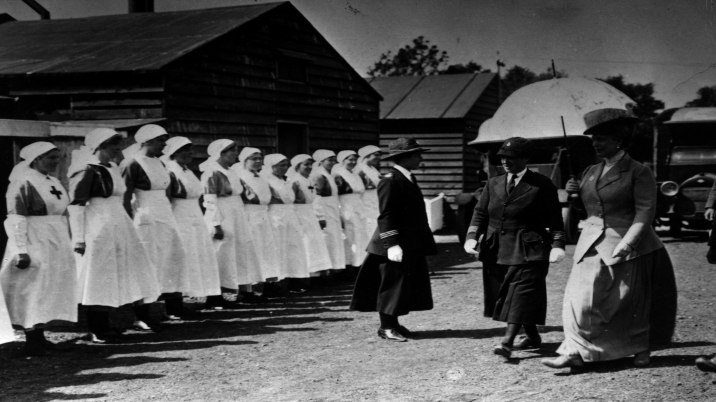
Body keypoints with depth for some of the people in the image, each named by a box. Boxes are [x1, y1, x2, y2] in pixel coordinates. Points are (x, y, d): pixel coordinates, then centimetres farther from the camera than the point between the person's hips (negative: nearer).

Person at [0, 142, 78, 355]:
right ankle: (32, 342, 0)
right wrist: (21, 250, -23)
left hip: (56, 246, 9)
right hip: (34, 245, -9)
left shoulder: (53, 182, 13)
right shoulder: (23, 182, -12)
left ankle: (38, 336, 19)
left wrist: (66, 245, 17)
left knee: (48, 293, 11)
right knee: (33, 292, -5)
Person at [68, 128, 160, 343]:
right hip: (97, 230, -9)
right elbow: (76, 205, -16)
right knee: (99, 279, -2)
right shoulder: (88, 172, -13)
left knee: (113, 278, 12)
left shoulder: (112, 169, 12)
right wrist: (79, 238, -18)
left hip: (118, 228, 9)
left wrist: (125, 229, 21)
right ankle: (95, 331, 7)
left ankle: (104, 326, 23)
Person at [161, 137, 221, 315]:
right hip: (179, 224, -9)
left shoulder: (188, 172, 14)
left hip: (195, 222, 9)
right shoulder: (170, 173, -13)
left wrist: (200, 223, 18)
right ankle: (173, 307, 0)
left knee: (193, 261, 8)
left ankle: (177, 305, 13)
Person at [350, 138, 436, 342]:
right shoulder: (390, 182, -15)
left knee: (409, 285, 12)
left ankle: (393, 324, 22)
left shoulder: (409, 179, 15)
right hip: (397, 247, -10)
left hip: (412, 245, 10)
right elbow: (386, 216, -20)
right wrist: (392, 244, -25)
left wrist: (424, 242, 22)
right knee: (392, 285, -1)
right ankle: (386, 327, 8)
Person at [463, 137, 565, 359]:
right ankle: (533, 337, 26)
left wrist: (557, 245, -15)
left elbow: (555, 219, -4)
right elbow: (480, 213, 10)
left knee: (521, 295, -11)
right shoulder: (493, 184, 12)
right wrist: (472, 236, -5)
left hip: (527, 251, -6)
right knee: (504, 296, 11)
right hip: (496, 250, 6)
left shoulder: (541, 185, -3)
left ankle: (508, 341, -15)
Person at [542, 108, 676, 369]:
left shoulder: (638, 172, -8)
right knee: (581, 299, -5)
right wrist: (575, 195, -2)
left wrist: (625, 245, -22)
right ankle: (575, 352, -3)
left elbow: (645, 212, -13)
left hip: (628, 245, -5)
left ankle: (640, 349, 27)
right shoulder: (591, 172, 11)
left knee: (629, 303, 6)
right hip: (592, 245, 5)